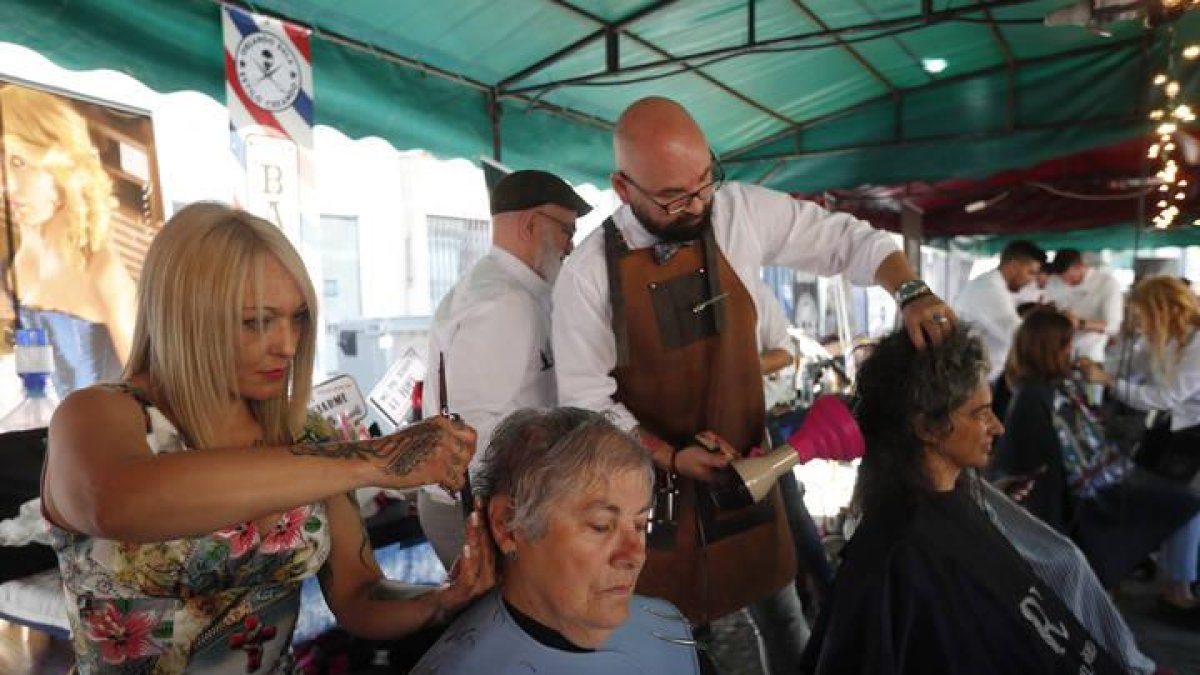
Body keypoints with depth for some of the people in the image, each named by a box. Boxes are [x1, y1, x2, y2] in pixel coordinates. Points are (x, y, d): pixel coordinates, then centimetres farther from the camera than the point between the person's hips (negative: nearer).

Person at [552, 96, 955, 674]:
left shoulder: (741, 213, -10)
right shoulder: (588, 274, -16)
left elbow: (846, 239, 0)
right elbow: (586, 402, -11)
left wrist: (912, 293, -17)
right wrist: (671, 458, -21)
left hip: (747, 467, 3)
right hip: (652, 482, -2)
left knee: (783, 620, 18)